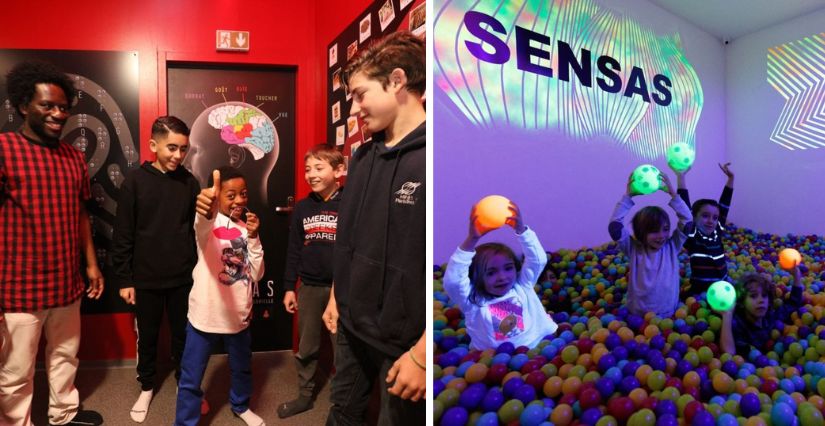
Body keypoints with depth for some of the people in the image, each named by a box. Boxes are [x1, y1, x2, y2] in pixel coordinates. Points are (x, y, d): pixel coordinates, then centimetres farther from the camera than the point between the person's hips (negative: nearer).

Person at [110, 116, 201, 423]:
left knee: (183, 335, 14)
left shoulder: (190, 182, -1)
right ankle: (147, 387, 36)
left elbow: (198, 230, 4)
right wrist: (124, 280, -5)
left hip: (183, 278, 1)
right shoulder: (135, 182, -7)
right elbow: (123, 237, -5)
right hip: (146, 280, -1)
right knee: (147, 337, 15)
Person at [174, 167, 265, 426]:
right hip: (206, 315, -5)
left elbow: (256, 274, 1)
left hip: (238, 315, 5)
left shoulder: (246, 228, 3)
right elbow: (201, 227, -41)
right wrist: (206, 211, -65)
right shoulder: (211, 222, -13)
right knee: (191, 379, 5)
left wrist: (254, 238, -11)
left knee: (242, 368, 24)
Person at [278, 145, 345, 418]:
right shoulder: (302, 208, 4)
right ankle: (305, 395, 34)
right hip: (309, 287, 4)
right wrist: (289, 287, 7)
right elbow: (294, 250, 8)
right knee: (306, 348, 15)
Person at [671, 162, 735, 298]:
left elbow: (724, 204, 8)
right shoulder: (691, 235, -9)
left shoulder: (717, 232, 4)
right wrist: (680, 176, -21)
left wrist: (730, 178, 9)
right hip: (699, 290, -5)